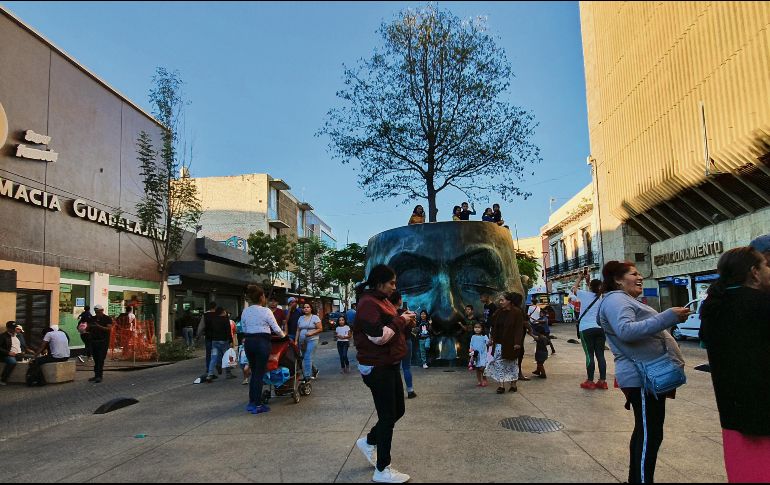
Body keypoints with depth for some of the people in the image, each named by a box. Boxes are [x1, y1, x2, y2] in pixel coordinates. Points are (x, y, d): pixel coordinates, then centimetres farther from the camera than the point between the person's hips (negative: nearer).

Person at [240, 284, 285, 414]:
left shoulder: (245, 311, 5)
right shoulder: (266, 311, -9)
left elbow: (244, 329, 11)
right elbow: (276, 328, -4)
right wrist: (283, 336, 15)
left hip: (248, 342, 6)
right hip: (262, 342, -6)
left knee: (254, 372, 16)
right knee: (260, 374, 0)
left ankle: (251, 402, 21)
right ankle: (257, 405, 5)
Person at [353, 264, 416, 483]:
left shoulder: (383, 301, 13)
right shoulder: (368, 303, -18)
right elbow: (378, 336, -27)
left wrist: (406, 323, 2)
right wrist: (399, 321, -16)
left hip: (389, 365, 10)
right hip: (377, 368, -10)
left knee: (398, 410, 17)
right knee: (388, 416, 0)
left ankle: (369, 441, 36)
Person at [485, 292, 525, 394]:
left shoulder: (517, 312, -12)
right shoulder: (499, 312, 6)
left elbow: (519, 328, -15)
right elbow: (494, 326, 12)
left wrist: (517, 343, -19)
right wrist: (492, 338, 12)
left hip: (510, 343, -5)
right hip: (499, 343, 5)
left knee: (512, 364, 10)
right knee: (499, 363, 0)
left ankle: (513, 384, 23)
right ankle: (501, 385, 5)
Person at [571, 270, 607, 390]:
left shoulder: (585, 295, -3)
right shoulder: (600, 297, 8)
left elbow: (574, 289, 17)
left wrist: (580, 278, 27)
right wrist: (588, 280, 32)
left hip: (586, 329, -4)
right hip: (600, 328, 4)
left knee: (589, 355, -2)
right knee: (600, 354, 7)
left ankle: (590, 381, 2)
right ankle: (602, 381, 10)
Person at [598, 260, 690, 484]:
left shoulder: (626, 300, 21)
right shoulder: (615, 300, -13)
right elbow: (626, 331, -30)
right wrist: (669, 316, -31)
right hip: (642, 377, -11)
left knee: (645, 432, 19)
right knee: (650, 435, -8)